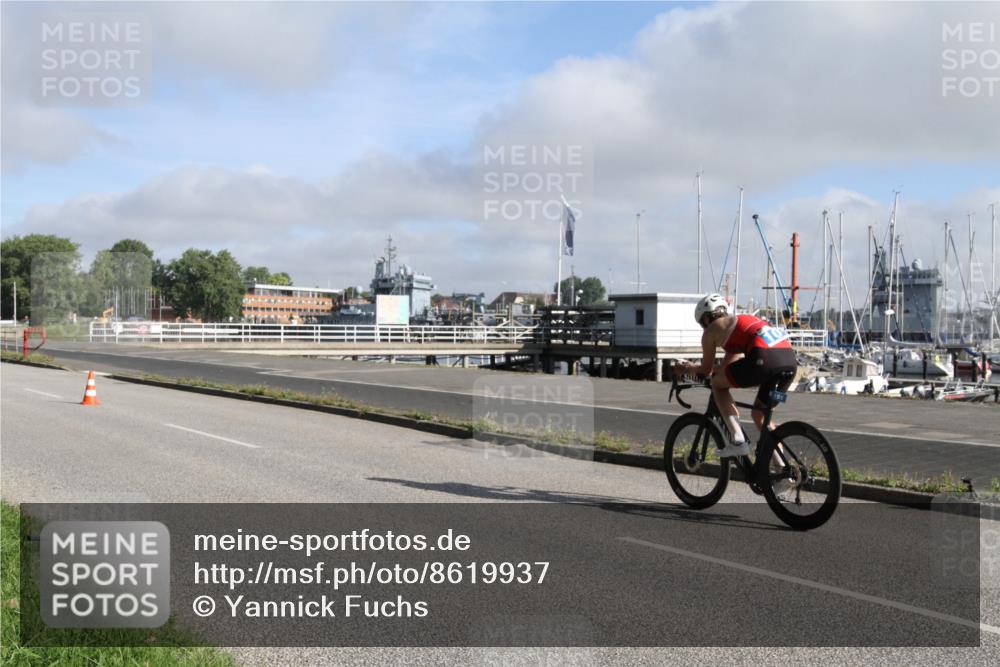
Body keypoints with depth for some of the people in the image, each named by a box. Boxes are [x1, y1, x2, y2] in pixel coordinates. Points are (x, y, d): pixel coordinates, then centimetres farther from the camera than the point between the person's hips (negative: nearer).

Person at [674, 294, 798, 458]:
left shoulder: (711, 330, 15)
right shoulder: (741, 321, 36)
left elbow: (706, 370, 23)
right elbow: (728, 365, 44)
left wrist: (688, 368, 42)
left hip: (765, 358, -7)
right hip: (790, 359, 8)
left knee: (717, 384, 15)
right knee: (759, 415, 25)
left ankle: (737, 441, 3)